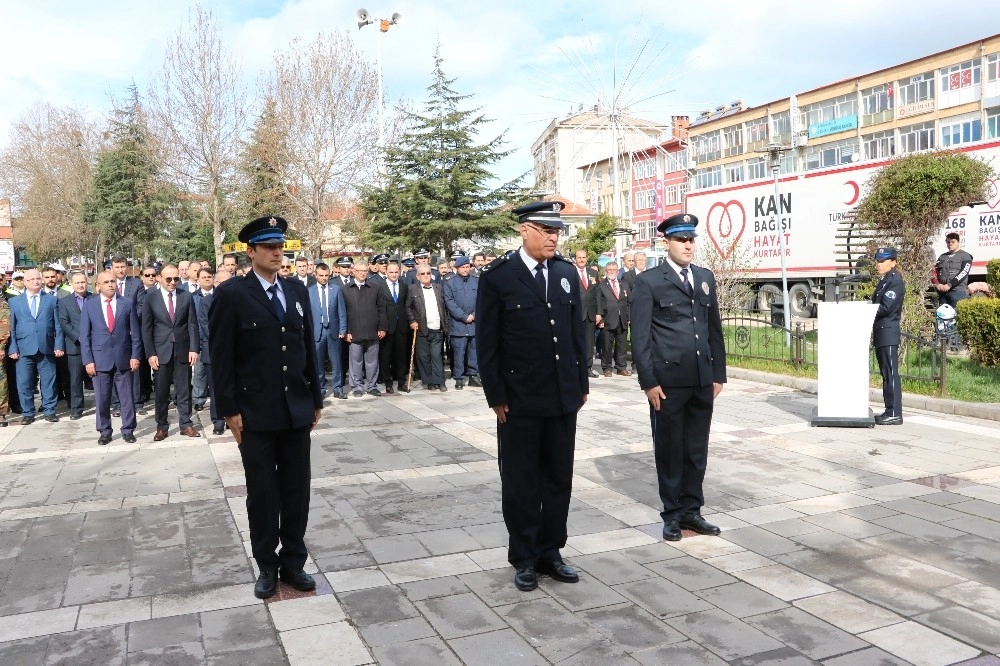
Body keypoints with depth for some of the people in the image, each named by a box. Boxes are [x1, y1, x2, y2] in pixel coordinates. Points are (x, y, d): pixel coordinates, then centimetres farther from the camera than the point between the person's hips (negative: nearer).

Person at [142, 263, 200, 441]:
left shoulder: (186, 296, 4)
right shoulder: (151, 299, 1)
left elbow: (192, 325, 3)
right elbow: (146, 329, 0)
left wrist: (194, 349, -5)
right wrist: (150, 354, -7)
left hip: (183, 351, 1)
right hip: (161, 352, -1)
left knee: (184, 390, 6)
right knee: (161, 392, 6)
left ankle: (186, 424, 15)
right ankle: (161, 427, 15)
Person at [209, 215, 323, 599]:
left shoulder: (297, 291, 8)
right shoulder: (231, 294, -6)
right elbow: (221, 357, -7)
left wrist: (316, 399, 11)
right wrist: (229, 410, -10)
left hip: (297, 411, 4)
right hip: (255, 413, -4)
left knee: (297, 491, 10)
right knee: (262, 494, 8)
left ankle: (293, 561, 25)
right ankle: (267, 566, 24)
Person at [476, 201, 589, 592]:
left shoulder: (567, 274, 7)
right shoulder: (497, 276, -7)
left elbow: (578, 332, 11)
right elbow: (486, 342, -7)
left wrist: (582, 384, 8)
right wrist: (496, 396, -9)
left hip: (564, 397, 5)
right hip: (519, 399, -4)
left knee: (558, 479, 12)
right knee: (520, 482, 8)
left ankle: (550, 552, 27)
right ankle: (524, 558, 22)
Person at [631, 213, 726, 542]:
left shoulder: (706, 278, 13)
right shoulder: (648, 281, -3)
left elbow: (715, 329, 15)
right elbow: (640, 336, -7)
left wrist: (718, 374, 10)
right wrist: (649, 381, -12)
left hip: (702, 380, 5)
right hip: (668, 380, -5)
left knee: (697, 450, 11)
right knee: (669, 449, 6)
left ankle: (691, 509, 24)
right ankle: (672, 513, 19)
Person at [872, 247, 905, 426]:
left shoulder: (895, 281, -10)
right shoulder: (883, 281, 18)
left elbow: (886, 308, -19)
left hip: (888, 333, -10)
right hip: (881, 333, 10)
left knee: (891, 374, -8)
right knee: (886, 374, 12)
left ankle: (895, 414, -5)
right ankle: (889, 411, 18)